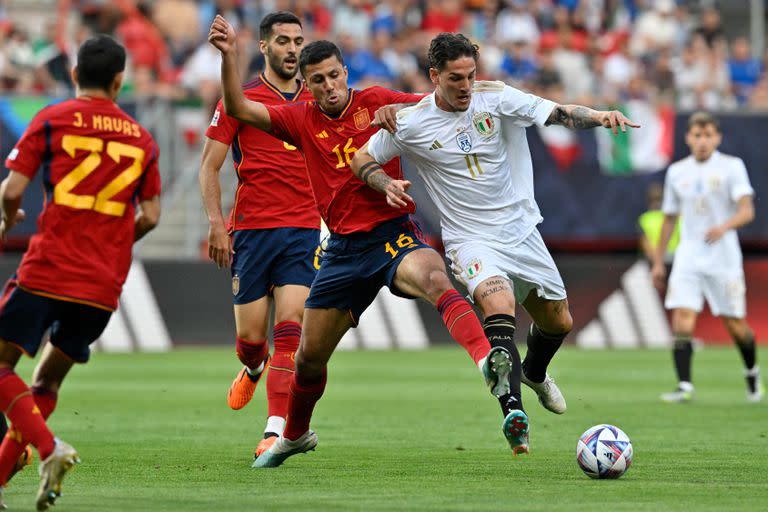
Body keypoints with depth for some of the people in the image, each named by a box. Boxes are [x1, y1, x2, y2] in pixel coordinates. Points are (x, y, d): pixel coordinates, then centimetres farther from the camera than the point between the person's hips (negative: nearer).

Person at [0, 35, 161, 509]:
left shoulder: (51, 120, 0)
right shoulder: (142, 139, 11)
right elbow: (150, 216, 10)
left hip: (48, 270, -4)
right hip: (105, 283, 4)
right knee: (48, 381, 15)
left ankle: (50, 448, -19)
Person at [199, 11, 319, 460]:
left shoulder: (316, 102, 10)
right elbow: (210, 166, 1)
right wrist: (216, 222, -10)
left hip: (303, 228, 1)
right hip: (251, 229, -1)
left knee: (289, 329, -12)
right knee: (250, 335, 2)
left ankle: (276, 430, -14)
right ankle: (254, 370, 39)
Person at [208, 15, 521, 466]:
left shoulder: (375, 103, 0)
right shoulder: (302, 120, 6)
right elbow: (240, 110, 0)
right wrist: (229, 55, -12)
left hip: (394, 233, -4)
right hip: (343, 249, 4)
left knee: (434, 279, -39)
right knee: (309, 357, 13)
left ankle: (487, 362, -60)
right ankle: (295, 435, 40)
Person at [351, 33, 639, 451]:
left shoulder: (496, 99, -6)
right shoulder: (410, 123, -10)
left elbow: (558, 114, -14)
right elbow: (362, 159, 3)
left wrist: (597, 116, -33)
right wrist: (387, 185, -18)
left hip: (521, 231, 4)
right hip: (471, 240, -4)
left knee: (558, 323, 14)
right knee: (498, 307, -32)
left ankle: (534, 373, 49)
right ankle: (514, 413, -37)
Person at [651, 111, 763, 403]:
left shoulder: (731, 167, -2)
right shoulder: (677, 172, 9)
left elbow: (747, 211, -13)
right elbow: (669, 218, 18)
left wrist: (724, 226, -33)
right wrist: (658, 261, 17)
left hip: (724, 259, -2)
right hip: (688, 257, 3)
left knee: (734, 324, 3)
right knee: (682, 318, -15)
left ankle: (752, 372, 31)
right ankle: (684, 386, -18)